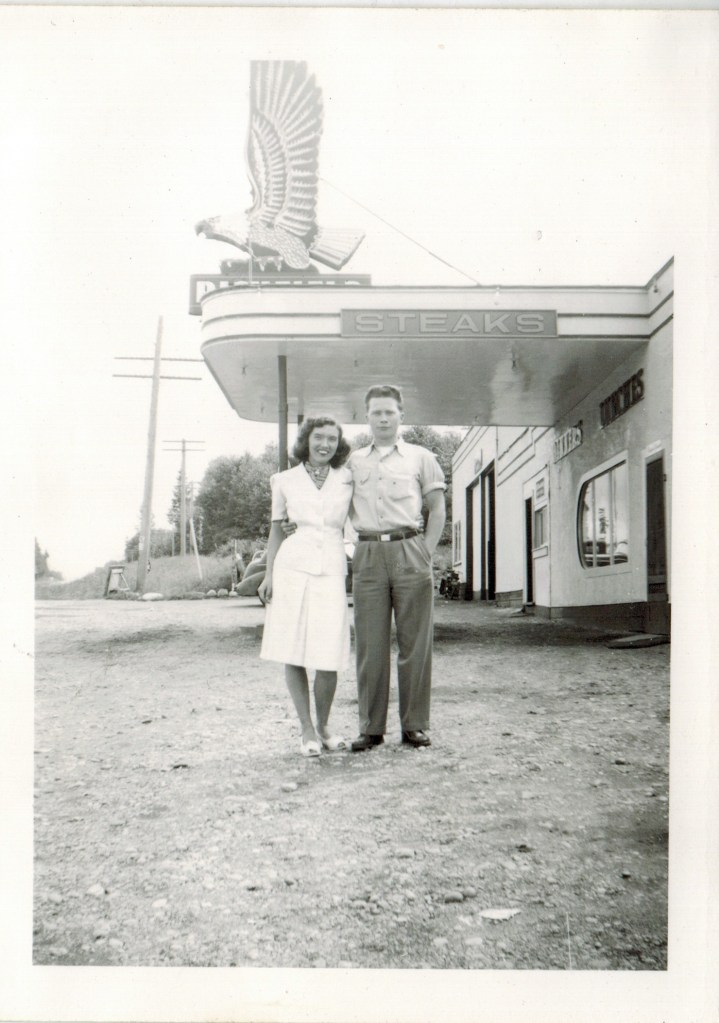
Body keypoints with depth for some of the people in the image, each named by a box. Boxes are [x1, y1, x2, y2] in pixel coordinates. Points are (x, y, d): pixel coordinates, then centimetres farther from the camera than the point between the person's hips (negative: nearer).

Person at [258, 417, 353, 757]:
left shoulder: (347, 479, 10)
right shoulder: (285, 481, 9)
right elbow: (276, 529, 13)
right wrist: (269, 574, 6)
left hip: (332, 570, 0)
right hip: (293, 566, 0)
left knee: (329, 657, -5)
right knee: (293, 653, 0)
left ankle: (323, 726, 17)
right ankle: (307, 729, 14)